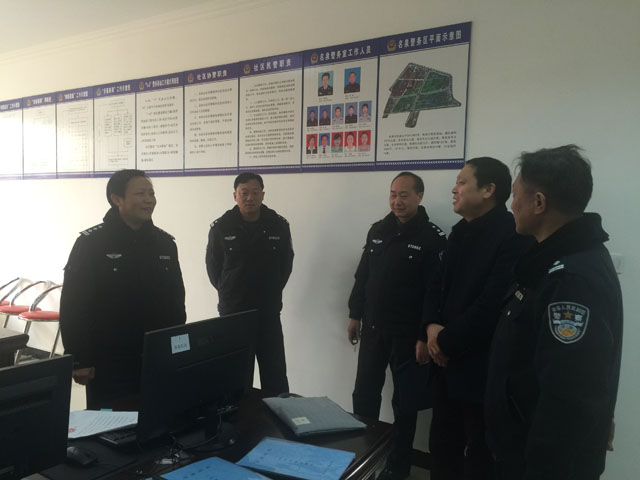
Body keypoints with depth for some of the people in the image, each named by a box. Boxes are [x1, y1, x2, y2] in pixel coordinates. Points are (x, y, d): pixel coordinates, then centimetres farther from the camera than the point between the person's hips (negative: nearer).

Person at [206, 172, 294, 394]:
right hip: (232, 312, -1)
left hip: (269, 312, 1)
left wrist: (272, 293, 9)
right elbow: (213, 267, 6)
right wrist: (228, 294, 8)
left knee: (275, 375, 7)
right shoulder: (221, 227, -4)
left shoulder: (279, 225, -2)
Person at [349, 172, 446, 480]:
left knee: (404, 401, 11)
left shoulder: (432, 238, -10)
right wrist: (355, 314, 11)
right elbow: (362, 275, 12)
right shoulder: (378, 230, 7)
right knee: (364, 395, 14)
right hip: (373, 328, 5)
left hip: (407, 333, -5)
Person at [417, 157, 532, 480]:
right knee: (442, 445, 19)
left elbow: (493, 304, -24)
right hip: (447, 361, 8)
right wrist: (431, 326, -6)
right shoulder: (460, 233, 11)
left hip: (482, 367, -8)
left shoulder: (514, 236, -17)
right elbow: (438, 285, 12)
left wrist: (446, 341, -13)